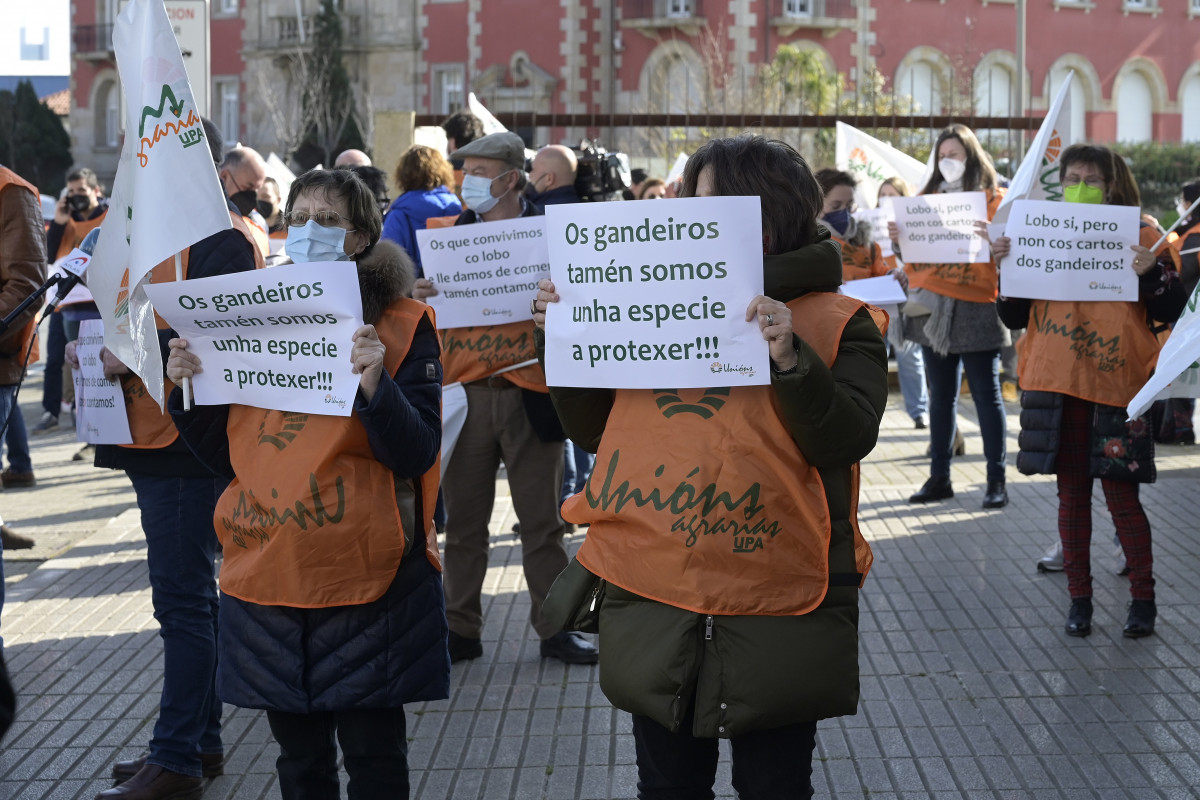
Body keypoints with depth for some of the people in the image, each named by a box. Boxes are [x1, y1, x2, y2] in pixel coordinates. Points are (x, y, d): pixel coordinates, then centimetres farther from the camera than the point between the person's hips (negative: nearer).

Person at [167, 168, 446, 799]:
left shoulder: (403, 325, -2)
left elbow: (417, 454, -11)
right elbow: (226, 455, 12)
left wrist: (374, 383, -26)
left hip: (364, 575, -4)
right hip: (268, 574, 4)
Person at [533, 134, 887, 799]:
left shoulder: (839, 322, -2)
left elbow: (845, 442, -15)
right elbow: (596, 429, 12)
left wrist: (791, 360, -28)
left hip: (775, 613, -3)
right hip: (655, 593, 4)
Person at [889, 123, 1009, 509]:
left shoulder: (992, 198, 2)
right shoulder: (929, 198, 14)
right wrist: (899, 240, -6)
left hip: (975, 308, -5)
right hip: (932, 307, 5)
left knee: (986, 393, -2)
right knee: (941, 394, 10)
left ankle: (996, 480, 2)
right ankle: (939, 477, 15)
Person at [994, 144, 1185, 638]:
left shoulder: (1139, 239, 1)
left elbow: (1169, 313, -1)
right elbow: (1015, 318, 10)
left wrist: (1151, 272, -19)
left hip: (1115, 384, -3)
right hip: (1056, 384, 3)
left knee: (1121, 494, -1)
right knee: (1071, 493, 8)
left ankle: (1143, 598, 12)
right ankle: (1079, 598, 17)